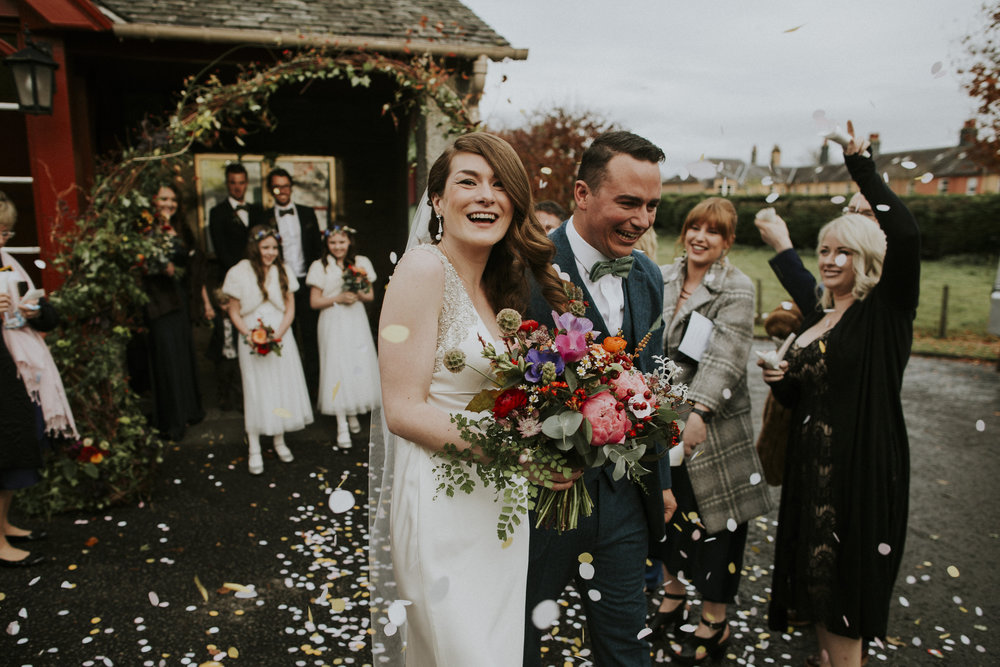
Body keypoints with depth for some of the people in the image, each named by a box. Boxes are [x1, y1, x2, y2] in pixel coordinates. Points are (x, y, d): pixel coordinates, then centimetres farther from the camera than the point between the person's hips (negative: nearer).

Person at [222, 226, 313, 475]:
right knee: (255, 391, 0)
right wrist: (250, 335, -15)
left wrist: (278, 334, -9)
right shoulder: (239, 273, -4)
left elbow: (290, 308, 5)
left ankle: (279, 442, 24)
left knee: (283, 387, 7)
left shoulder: (283, 272, 5)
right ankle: (254, 449, 10)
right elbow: (234, 312, -1)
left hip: (281, 339, 3)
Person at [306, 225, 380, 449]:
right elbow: (314, 302, -2)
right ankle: (342, 425, -1)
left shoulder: (361, 263, 5)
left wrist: (359, 295, -13)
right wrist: (338, 298, -15)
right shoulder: (320, 267, -2)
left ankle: (353, 414, 26)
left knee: (359, 367, 5)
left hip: (356, 322, 3)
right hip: (333, 324, -3)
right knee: (337, 369, -5)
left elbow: (370, 296, 9)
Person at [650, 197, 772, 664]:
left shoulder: (737, 288, -9)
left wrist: (698, 410, -29)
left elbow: (726, 356, -20)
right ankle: (673, 596, 40)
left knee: (713, 520, 5)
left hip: (713, 424, -5)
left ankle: (714, 624, 23)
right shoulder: (662, 279, 7)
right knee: (668, 508, 18)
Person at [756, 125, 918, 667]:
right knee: (817, 578, 17)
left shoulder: (885, 312, -8)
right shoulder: (818, 317, 12)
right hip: (812, 465, 7)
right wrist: (782, 381, -5)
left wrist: (861, 165, -19)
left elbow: (905, 236, -27)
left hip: (861, 470, -7)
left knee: (846, 587, 2)